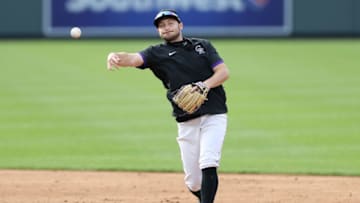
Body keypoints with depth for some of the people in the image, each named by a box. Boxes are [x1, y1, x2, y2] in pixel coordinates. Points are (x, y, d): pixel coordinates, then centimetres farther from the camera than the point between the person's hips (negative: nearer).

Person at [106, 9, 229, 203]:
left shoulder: (202, 45, 11)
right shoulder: (157, 53, 7)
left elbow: (224, 72, 3)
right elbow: (133, 58, -12)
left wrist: (204, 86, -16)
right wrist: (114, 57, -34)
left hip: (214, 116, -1)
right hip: (187, 121, 1)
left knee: (208, 164, -20)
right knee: (192, 180, 2)